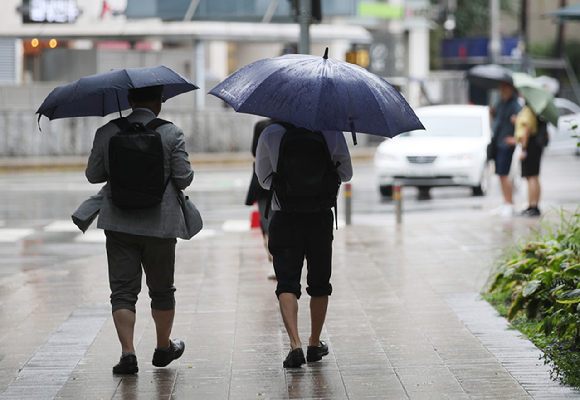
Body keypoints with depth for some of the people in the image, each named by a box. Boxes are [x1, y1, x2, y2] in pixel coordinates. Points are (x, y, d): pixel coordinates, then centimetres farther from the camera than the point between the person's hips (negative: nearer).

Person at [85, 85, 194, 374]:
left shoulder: (106, 133, -1)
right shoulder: (171, 134, -7)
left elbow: (93, 175, 6)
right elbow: (184, 178, -7)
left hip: (118, 223, 1)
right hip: (159, 223, -1)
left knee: (123, 290, 2)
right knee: (162, 289, 16)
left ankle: (127, 353, -10)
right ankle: (164, 348, 30)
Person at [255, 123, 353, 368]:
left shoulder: (270, 135, -3)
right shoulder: (332, 133, -3)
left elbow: (264, 179, 6)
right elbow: (345, 174, 9)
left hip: (285, 218, -1)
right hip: (320, 217, 1)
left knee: (287, 284, 0)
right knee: (319, 284, 15)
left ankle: (295, 345, -17)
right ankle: (315, 345, 24)